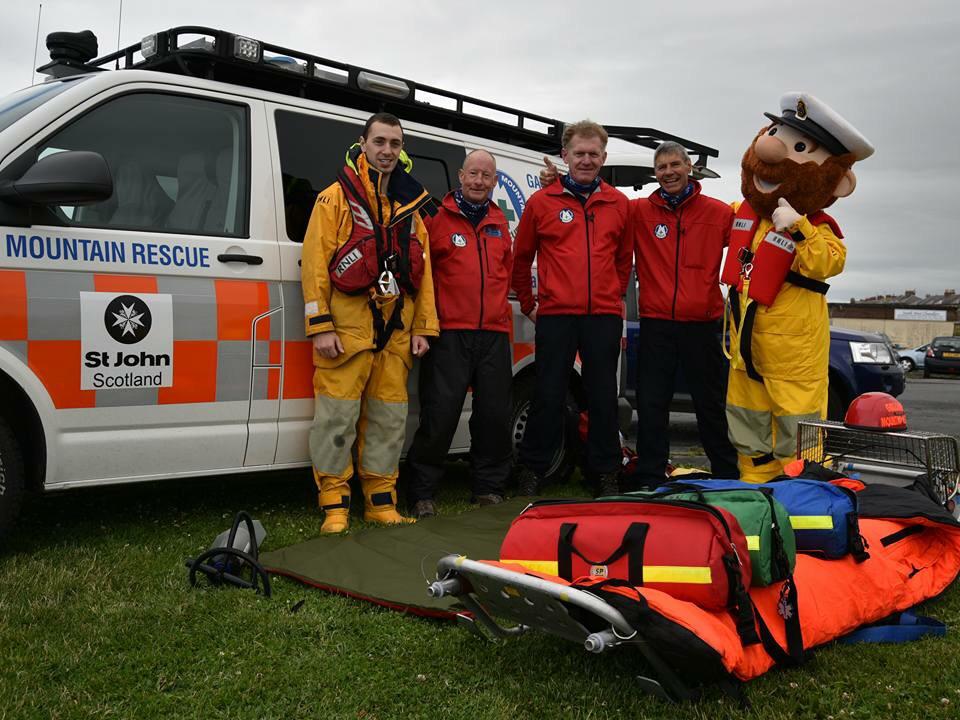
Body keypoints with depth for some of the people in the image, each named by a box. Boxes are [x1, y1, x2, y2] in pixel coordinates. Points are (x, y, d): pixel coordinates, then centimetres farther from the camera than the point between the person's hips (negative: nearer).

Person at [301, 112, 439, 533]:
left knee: (389, 417, 8)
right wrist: (320, 326, -12)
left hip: (396, 330, 5)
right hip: (348, 325, -5)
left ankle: (381, 503, 17)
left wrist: (423, 327, 11)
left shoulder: (409, 204, 18)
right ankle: (335, 507, 3)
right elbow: (315, 261, -5)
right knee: (339, 413, -6)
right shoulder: (336, 197, 2)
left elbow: (423, 271, 18)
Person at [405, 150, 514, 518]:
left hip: (494, 332, 5)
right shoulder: (437, 218, 0)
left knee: (495, 415, 7)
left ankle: (489, 487, 21)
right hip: (450, 332, -5)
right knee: (440, 413, -7)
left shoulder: (499, 222, 17)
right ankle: (422, 493, 5)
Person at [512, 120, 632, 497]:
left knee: (603, 396, 6)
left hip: (604, 315, 2)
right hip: (555, 314, -2)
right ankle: (532, 471, 14)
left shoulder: (619, 203, 10)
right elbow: (521, 257, 12)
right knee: (549, 396, 1)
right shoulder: (542, 201, 4)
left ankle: (605, 473, 18)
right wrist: (528, 304, 12)